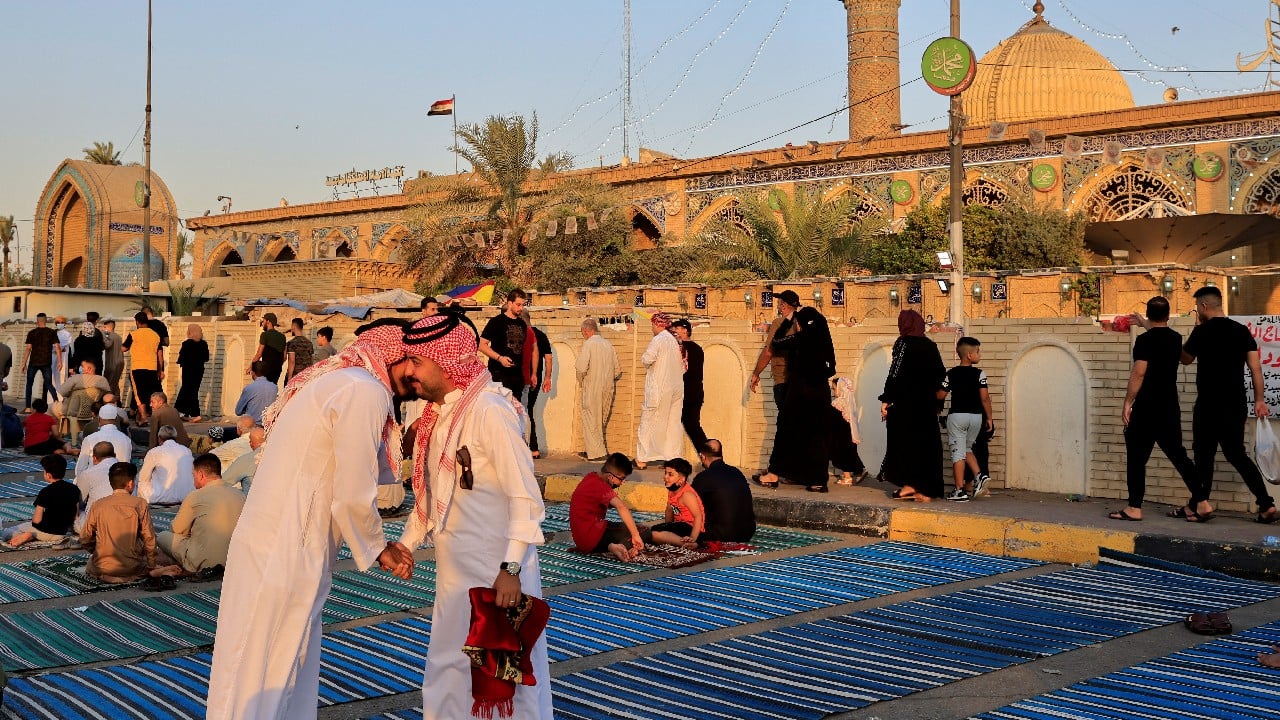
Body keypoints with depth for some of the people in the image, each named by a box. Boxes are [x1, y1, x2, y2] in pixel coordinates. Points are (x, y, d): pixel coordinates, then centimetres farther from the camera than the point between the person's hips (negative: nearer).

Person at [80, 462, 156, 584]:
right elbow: (149, 538, -7)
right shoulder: (140, 504, -7)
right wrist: (151, 567, 5)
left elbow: (85, 540, 3)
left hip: (101, 569, 1)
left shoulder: (98, 505, -1)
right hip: (132, 569, -1)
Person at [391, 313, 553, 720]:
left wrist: (512, 569, -24)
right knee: (448, 670, 16)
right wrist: (407, 543, 14)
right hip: (455, 572, 8)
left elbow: (526, 497, -20)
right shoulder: (438, 413, 9)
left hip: (496, 575, -8)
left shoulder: (490, 409, -17)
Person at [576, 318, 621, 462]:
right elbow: (617, 370, 11)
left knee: (591, 421, 1)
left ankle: (597, 454, -2)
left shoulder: (588, 344, -10)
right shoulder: (608, 344, 10)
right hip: (607, 389, 6)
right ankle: (591, 451, 23)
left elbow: (581, 367, -20)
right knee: (600, 421, 15)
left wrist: (581, 381, -2)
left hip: (592, 388, -6)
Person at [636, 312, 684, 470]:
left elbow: (647, 359, -23)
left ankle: (642, 459, 4)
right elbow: (683, 367, 13)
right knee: (673, 423, 10)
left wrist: (646, 361, 0)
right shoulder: (676, 340, 10)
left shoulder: (659, 339, -12)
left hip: (659, 388, -7)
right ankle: (673, 458, 10)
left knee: (649, 423, 1)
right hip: (676, 387, 7)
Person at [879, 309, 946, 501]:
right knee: (925, 442, 6)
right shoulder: (930, 346, 10)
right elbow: (940, 374, 10)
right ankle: (926, 489, 6)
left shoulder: (903, 342, -7)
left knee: (903, 440, 2)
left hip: (905, 401, -5)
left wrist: (886, 400, -10)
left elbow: (895, 372, -13)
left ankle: (908, 484, -4)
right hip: (927, 403, 6)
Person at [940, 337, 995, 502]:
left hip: (956, 416, -2)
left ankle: (960, 491, -2)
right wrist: (989, 418, -1)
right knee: (967, 448, 22)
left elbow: (940, 396, -3)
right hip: (976, 417, 2)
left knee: (958, 452, 0)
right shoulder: (979, 374, -5)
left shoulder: (951, 374, -3)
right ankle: (980, 476, 4)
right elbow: (985, 398, -9)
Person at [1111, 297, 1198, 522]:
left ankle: (1134, 508, 1)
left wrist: (1127, 403, -12)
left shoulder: (1145, 340, -12)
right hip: (1170, 408, 7)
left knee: (1137, 457, 0)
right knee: (1177, 454, 13)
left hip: (1146, 408, -7)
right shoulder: (1175, 338, 9)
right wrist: (1144, 324, 48)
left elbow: (1138, 374, -17)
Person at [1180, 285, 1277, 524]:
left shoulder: (1203, 332, -9)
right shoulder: (1241, 331, 7)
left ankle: (1199, 505, 10)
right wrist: (1259, 399, 6)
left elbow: (1185, 359, 7)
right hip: (1235, 405, 5)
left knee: (1204, 455, 6)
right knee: (1236, 454, 11)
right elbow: (1255, 366, 3)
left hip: (1209, 405, -5)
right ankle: (1266, 506, 4)